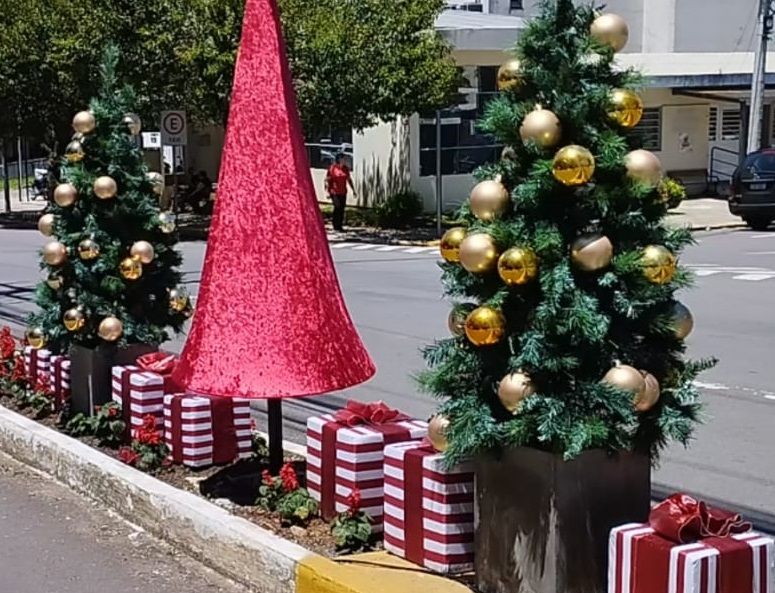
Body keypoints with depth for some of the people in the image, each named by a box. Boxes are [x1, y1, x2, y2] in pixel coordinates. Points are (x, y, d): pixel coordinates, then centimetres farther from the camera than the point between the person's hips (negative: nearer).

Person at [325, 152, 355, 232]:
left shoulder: (345, 168, 8)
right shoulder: (332, 168, -8)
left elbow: (349, 180, 19)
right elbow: (327, 180, -7)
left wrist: (353, 190, 16)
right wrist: (328, 192, -13)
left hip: (343, 192, 6)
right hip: (334, 192, -5)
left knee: (342, 208, 5)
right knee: (337, 206, -14)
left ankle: (340, 225, 14)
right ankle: (336, 225, -4)